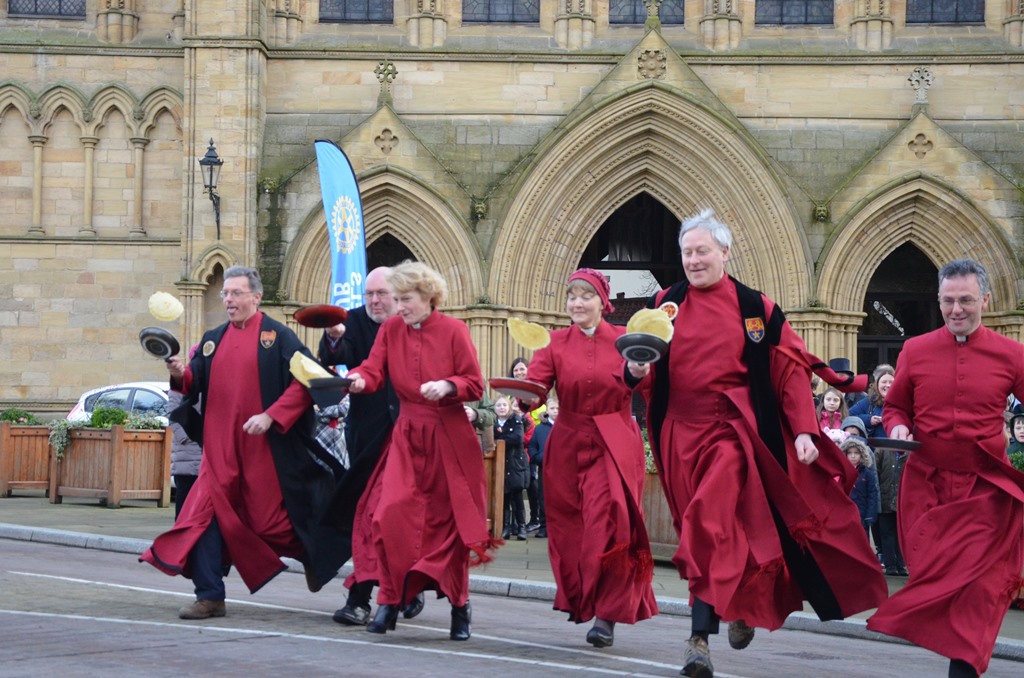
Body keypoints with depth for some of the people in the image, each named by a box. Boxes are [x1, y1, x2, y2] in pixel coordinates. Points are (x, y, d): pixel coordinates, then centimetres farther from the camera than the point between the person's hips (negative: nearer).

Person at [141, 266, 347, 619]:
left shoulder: (278, 336, -4)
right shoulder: (213, 340, 12)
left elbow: (305, 383, -9)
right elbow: (196, 385, 12)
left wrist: (271, 416, -18)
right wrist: (181, 375, -10)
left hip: (266, 448, -4)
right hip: (221, 447, 5)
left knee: (271, 518, 3)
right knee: (207, 517, -4)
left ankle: (313, 555, 34)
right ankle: (210, 596, 3)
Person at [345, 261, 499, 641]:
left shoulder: (453, 331, -5)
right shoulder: (391, 330, 4)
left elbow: (475, 385, -5)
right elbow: (374, 372, -7)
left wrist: (447, 386, -24)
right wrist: (356, 379, -28)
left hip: (448, 438, -2)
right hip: (407, 437, 2)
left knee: (447, 520, 4)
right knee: (392, 513, -12)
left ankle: (459, 602, 20)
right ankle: (390, 601, -4)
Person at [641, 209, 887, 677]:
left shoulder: (756, 309, 1)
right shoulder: (665, 304, 7)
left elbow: (791, 371, 1)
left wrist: (804, 430, -7)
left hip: (732, 430, -3)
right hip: (682, 434, 4)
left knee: (712, 526, -18)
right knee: (703, 531, 10)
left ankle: (700, 636, -19)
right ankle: (741, 608, 28)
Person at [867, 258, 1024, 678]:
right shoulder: (915, 351, 3)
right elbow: (895, 406, 14)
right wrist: (897, 427, -8)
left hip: (985, 489, -1)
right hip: (927, 486, 2)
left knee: (979, 584, -6)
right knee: (933, 575, 5)